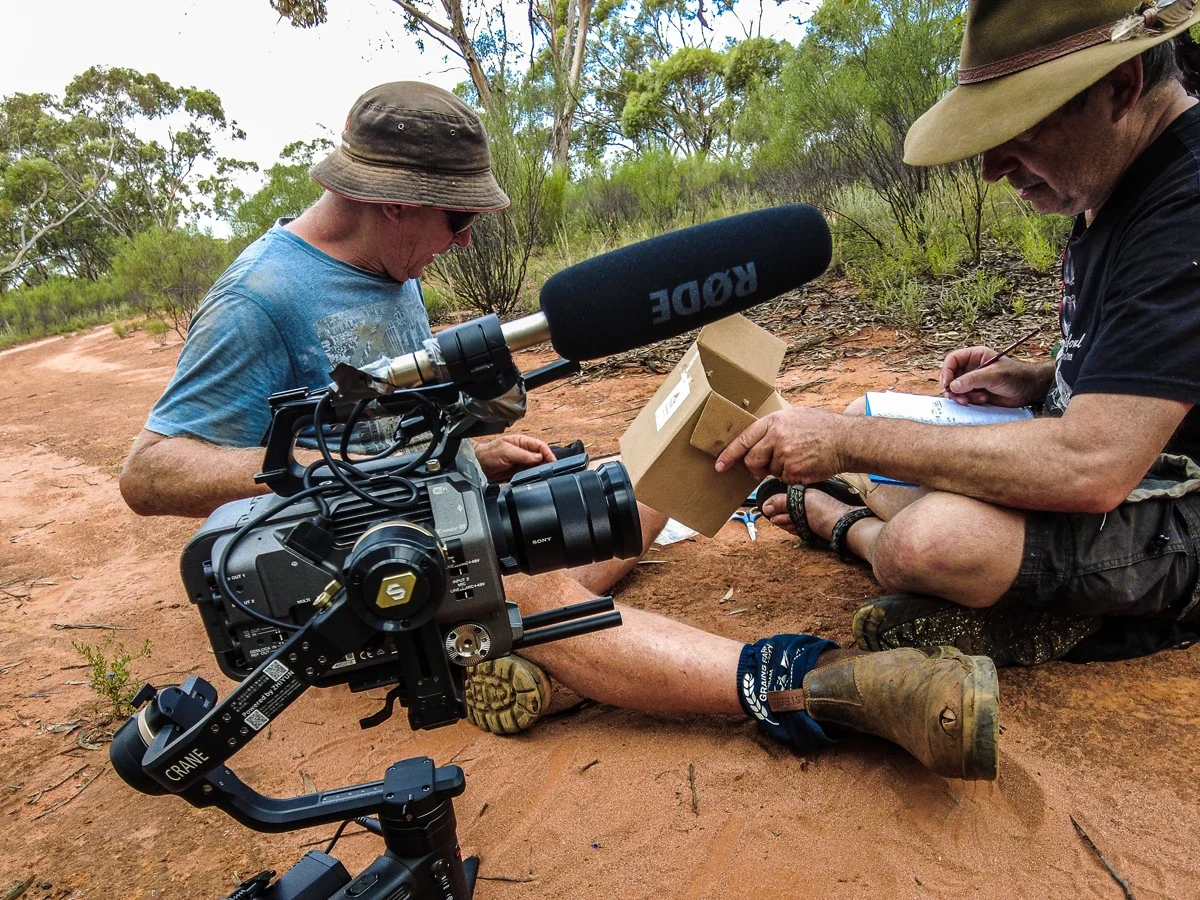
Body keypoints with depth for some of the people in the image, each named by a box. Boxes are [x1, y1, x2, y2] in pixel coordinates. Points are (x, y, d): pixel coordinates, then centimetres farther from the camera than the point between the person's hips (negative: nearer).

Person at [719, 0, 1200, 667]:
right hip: (1100, 457, 9)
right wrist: (1041, 381, 0)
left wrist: (848, 442, -31)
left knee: (932, 541, -33)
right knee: (862, 417, 16)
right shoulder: (1115, 187, 4)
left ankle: (843, 522, -4)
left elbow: (1091, 467, -35)